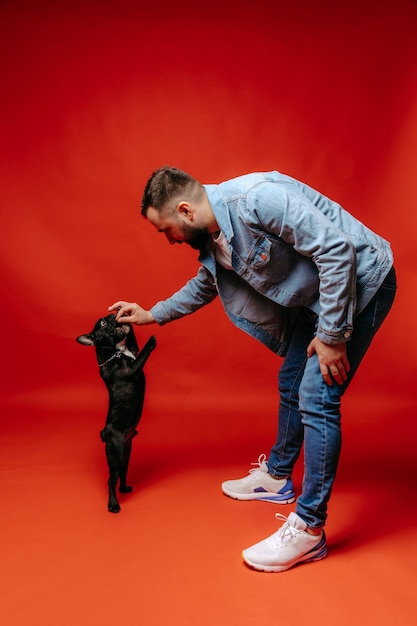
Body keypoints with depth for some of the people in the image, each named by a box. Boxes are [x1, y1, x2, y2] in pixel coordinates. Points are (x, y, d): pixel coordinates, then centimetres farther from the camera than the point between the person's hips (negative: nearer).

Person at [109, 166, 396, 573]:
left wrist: (331, 334, -24)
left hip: (359, 281, -9)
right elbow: (202, 288, 22)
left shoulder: (256, 199, -29)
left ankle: (309, 529, -2)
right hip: (315, 295, 9)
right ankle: (276, 476, 37)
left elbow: (337, 250, -29)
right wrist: (151, 315, 23)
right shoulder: (213, 238, 0)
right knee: (291, 384, 17)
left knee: (316, 399, -13)